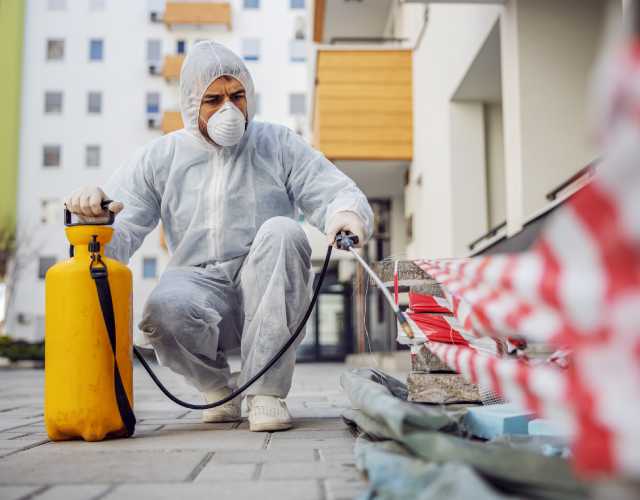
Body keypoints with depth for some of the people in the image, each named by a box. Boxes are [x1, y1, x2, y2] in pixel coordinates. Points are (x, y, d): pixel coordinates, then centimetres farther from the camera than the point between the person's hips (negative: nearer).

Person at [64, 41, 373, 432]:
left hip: (268, 292, 0)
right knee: (164, 309, -34)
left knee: (282, 230, -31)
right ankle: (216, 384, 0)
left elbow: (340, 194, -2)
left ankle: (267, 391, -27)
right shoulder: (161, 158, 8)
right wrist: (92, 207, -24)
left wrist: (346, 214, -28)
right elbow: (119, 230, 0)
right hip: (199, 284, 0)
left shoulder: (279, 145, 6)